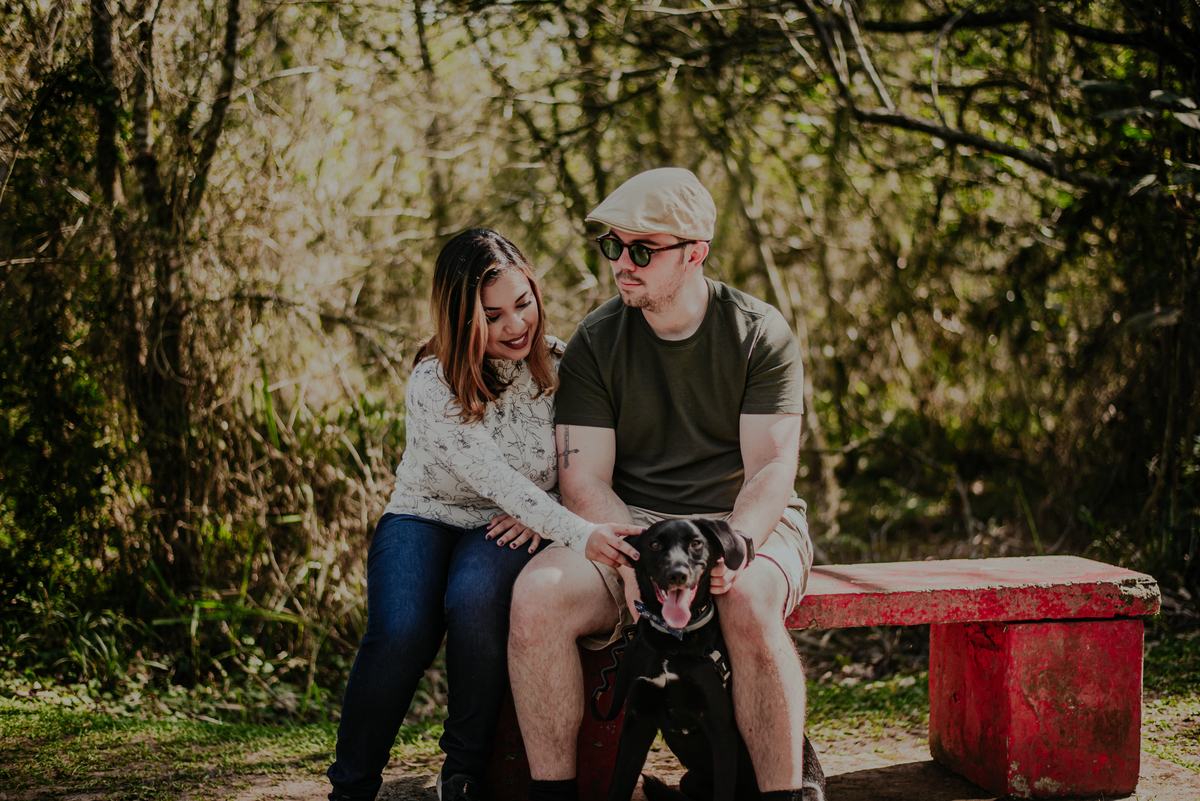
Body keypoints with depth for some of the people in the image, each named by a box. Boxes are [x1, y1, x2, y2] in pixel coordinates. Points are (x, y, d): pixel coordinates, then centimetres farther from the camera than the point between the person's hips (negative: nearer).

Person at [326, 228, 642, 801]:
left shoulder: (559, 365, -4)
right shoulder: (434, 383, -15)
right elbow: (493, 476, -27)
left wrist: (541, 515, -15)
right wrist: (578, 534, -39)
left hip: (505, 534, 1)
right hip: (425, 517, -1)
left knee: (474, 601, -35)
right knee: (400, 632, -32)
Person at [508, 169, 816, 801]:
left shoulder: (760, 334, -2)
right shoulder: (594, 341, 2)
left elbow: (772, 470, -9)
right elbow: (583, 480, -4)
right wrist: (633, 560, -23)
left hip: (747, 521, -2)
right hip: (628, 525, 2)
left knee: (748, 601, -37)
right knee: (537, 593, -28)